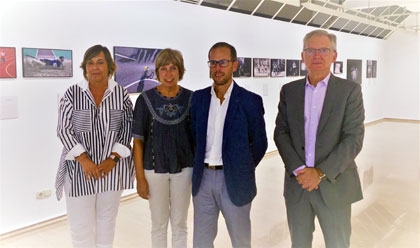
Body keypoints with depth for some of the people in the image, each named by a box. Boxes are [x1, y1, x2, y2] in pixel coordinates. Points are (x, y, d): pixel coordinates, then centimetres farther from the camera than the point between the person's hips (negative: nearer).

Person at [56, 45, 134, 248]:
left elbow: (128, 128, 1)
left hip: (111, 169, 1)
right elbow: (63, 130, -4)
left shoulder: (121, 94, 1)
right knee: (81, 226, 2)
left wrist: (113, 159, -9)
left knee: (107, 222, 13)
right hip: (80, 169, -1)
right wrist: (84, 160, -13)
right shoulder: (72, 93, -1)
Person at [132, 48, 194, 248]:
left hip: (183, 169, 1)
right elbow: (138, 141, -5)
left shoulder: (190, 98, -3)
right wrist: (140, 178, -7)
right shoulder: (146, 99, -7)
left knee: (180, 223, 14)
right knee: (159, 223, 13)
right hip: (154, 170, -1)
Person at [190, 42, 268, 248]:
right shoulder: (198, 98, 4)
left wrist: (242, 170, 6)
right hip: (203, 178, 4)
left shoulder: (250, 101, -8)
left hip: (234, 182, -3)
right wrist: (200, 165, 8)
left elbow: (259, 143, 0)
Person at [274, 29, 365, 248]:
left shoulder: (350, 90, -4)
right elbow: (281, 132, 1)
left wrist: (320, 173, -17)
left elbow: (354, 138, -10)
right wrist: (299, 170, -12)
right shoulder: (289, 90, 5)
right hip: (297, 182, 3)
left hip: (334, 184, -2)